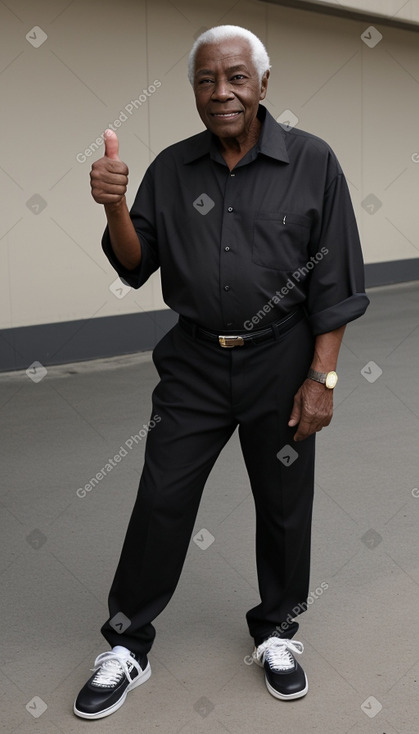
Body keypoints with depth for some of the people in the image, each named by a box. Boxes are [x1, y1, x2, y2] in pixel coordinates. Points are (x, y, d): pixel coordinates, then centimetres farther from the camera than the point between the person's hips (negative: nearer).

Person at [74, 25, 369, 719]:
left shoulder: (312, 162, -5)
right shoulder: (171, 168, 3)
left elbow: (334, 281, -5)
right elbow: (136, 267, 4)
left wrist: (322, 377, -9)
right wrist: (115, 206, -16)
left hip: (282, 363, -1)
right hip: (195, 362, 2)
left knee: (284, 505, 11)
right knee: (161, 500, 4)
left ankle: (277, 630, 34)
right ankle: (127, 647, 20)